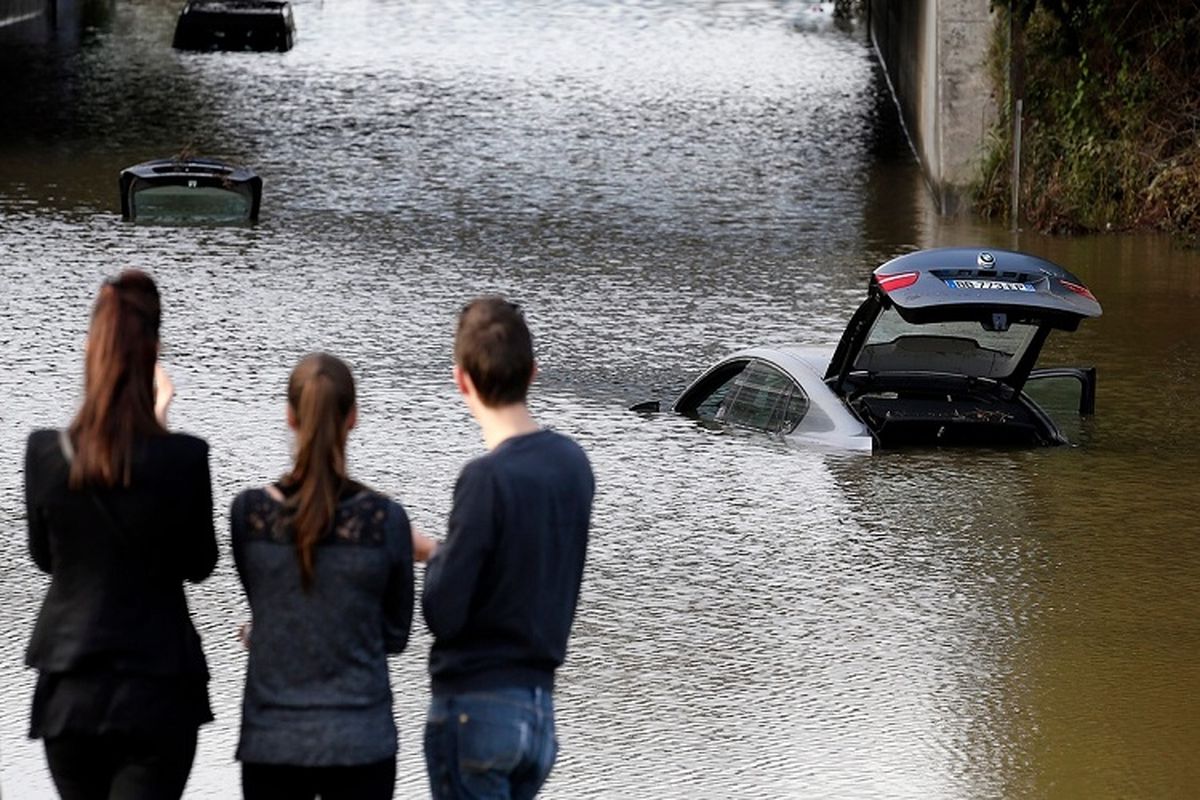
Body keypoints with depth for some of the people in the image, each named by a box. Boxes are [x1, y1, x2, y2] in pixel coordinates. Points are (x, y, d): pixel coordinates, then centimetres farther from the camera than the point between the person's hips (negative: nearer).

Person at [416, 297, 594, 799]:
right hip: (540, 706, 7)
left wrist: (434, 556, 2)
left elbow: (444, 613, -17)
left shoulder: (488, 479, -19)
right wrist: (442, 553, 18)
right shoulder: (572, 463, 3)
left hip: (477, 706, -7)